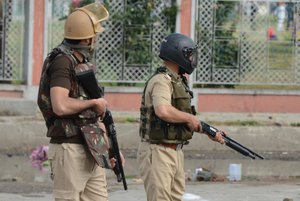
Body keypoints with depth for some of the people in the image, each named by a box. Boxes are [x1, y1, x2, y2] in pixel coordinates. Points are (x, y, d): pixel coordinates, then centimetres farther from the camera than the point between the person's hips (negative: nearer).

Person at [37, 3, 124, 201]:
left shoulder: (85, 63, 15)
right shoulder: (63, 61, -12)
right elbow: (61, 106, -26)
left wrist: (111, 148, 17)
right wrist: (94, 102, -13)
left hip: (92, 152, 9)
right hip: (70, 150, -9)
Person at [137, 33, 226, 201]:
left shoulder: (179, 82, 15)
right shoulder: (161, 81, -15)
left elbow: (188, 122, 22)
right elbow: (163, 111, -33)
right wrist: (189, 117, -19)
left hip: (175, 152, 10)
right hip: (158, 151, -10)